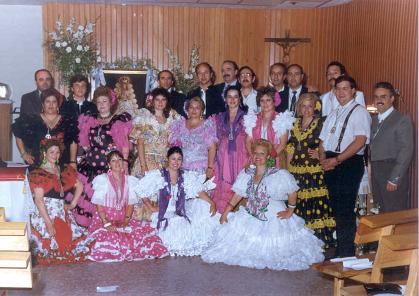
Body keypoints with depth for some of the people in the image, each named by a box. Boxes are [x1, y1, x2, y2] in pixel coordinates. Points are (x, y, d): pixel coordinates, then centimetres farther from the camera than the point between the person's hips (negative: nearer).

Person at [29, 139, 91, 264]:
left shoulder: (64, 171, 15)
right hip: (45, 213, -6)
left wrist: (73, 204, 10)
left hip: (63, 213, 6)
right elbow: (38, 200, -13)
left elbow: (79, 186, 24)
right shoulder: (38, 173, -5)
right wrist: (48, 223, -19)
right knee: (52, 247, -16)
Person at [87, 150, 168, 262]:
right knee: (111, 235, -33)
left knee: (143, 231, -18)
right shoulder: (102, 180, -2)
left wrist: (126, 221, -10)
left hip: (123, 220, 4)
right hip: (104, 219, -4)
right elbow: (99, 205, -6)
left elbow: (130, 204, 6)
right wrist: (107, 223, -18)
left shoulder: (130, 181, 9)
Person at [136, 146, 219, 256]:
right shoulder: (158, 175, -3)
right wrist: (152, 207, -4)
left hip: (182, 214, 4)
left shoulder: (186, 176, 6)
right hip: (165, 216, -4)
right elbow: (142, 190, -2)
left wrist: (212, 203, -17)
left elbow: (199, 191, -3)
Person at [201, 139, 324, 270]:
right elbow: (237, 195, 4)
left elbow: (292, 193, -6)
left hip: (274, 218, -4)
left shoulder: (278, 175, -13)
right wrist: (226, 213, 1)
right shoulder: (246, 174, 2)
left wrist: (289, 211, -4)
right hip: (251, 217, 5)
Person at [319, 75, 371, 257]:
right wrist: (323, 159, 0)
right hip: (331, 165, 7)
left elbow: (360, 141, -15)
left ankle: (347, 254, 1)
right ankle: (340, 250, 19)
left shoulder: (359, 112, -2)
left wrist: (337, 160, -18)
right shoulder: (333, 114, 22)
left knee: (345, 210, -8)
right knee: (336, 208, 10)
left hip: (350, 163, -7)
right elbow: (323, 140, 20)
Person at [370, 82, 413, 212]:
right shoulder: (373, 120, 16)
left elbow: (406, 151, -11)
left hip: (393, 173, -6)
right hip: (376, 174, 6)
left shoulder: (402, 120, -6)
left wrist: (394, 179, -15)